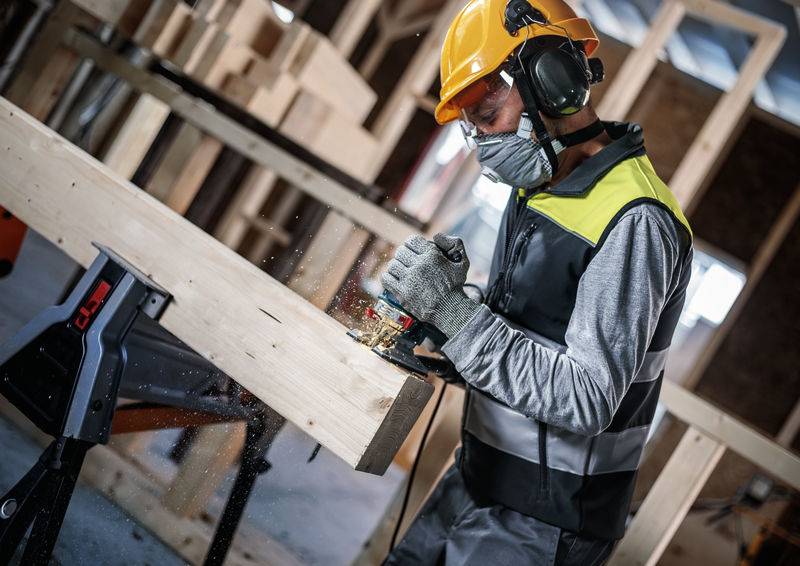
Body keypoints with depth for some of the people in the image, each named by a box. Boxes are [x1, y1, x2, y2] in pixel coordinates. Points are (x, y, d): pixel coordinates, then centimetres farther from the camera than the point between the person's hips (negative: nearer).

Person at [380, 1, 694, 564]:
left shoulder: (634, 222, -23)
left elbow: (587, 400, -28)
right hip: (482, 478, 8)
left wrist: (455, 311, -28)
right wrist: (440, 298, -6)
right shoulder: (539, 185, 7)